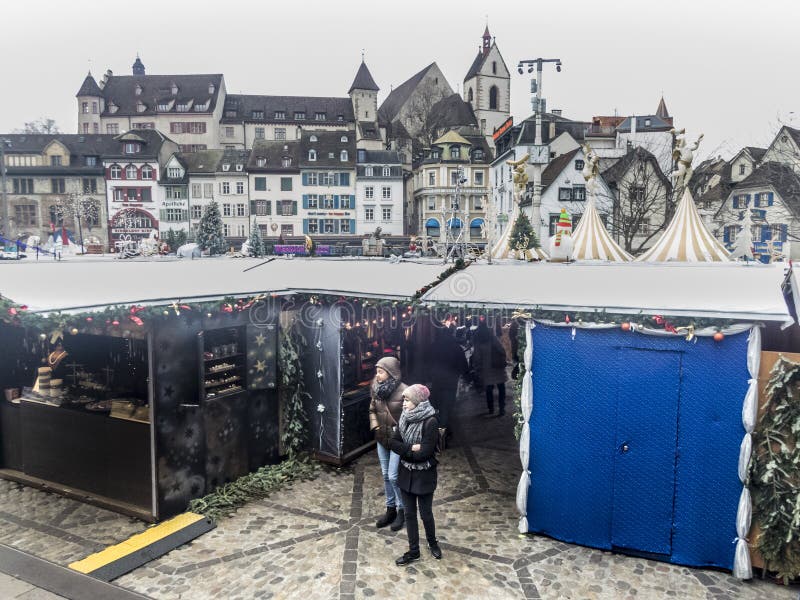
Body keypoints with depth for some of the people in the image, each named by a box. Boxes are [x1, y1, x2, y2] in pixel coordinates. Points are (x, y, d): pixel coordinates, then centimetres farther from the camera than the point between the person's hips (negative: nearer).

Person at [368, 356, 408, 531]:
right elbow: (372, 410, 13)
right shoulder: (376, 389, -2)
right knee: (386, 476, 15)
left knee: (394, 476, -1)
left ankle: (402, 511, 19)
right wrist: (375, 427, 2)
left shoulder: (403, 391, -20)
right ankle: (390, 509, 30)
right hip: (381, 439, 6)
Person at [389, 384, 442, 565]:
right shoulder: (405, 418, -1)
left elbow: (424, 453, -24)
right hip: (406, 474, 5)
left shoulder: (430, 422, -21)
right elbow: (393, 442, -5)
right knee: (409, 514, 13)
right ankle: (413, 551, 27)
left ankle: (432, 543, 38)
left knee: (425, 513, 11)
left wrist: (404, 451, -12)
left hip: (424, 476, -5)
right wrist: (411, 448, -20)